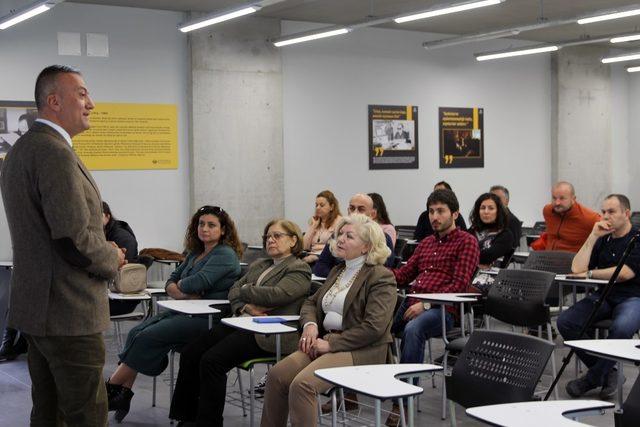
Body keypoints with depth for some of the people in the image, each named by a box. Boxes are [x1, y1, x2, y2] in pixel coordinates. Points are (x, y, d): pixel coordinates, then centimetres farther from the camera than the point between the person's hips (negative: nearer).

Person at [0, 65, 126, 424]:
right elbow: (74, 239, -24)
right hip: (68, 314, -10)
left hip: (36, 308, 10)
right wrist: (113, 257, -4)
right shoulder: (55, 153, -19)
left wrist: (102, 250, 11)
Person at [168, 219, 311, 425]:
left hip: (266, 334, -8)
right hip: (240, 323, 8)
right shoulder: (258, 265, 26)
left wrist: (245, 289, 0)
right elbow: (234, 291, 16)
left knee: (212, 360, -26)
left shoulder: (300, 269, 1)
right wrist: (246, 307, -6)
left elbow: (276, 294, -15)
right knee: (189, 353, -10)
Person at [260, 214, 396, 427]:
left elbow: (373, 327, -16)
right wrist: (310, 324, 1)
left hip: (361, 351, -7)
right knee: (277, 375, -15)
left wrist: (331, 343, -16)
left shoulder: (381, 277, -7)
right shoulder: (337, 270, 19)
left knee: (302, 384, -28)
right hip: (326, 342, 8)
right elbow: (311, 302, 25)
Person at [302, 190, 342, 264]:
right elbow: (305, 246, 13)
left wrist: (315, 256, -18)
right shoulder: (315, 221, 23)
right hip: (312, 256, 5)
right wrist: (313, 226, 9)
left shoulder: (338, 221, 1)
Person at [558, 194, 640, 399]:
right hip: (603, 296, 6)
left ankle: (593, 378, -15)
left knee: (621, 328, -38)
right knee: (565, 321, -17)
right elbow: (577, 269, 2)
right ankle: (606, 372, -5)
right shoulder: (603, 240, 14)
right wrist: (593, 236, -2)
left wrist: (590, 273, -6)